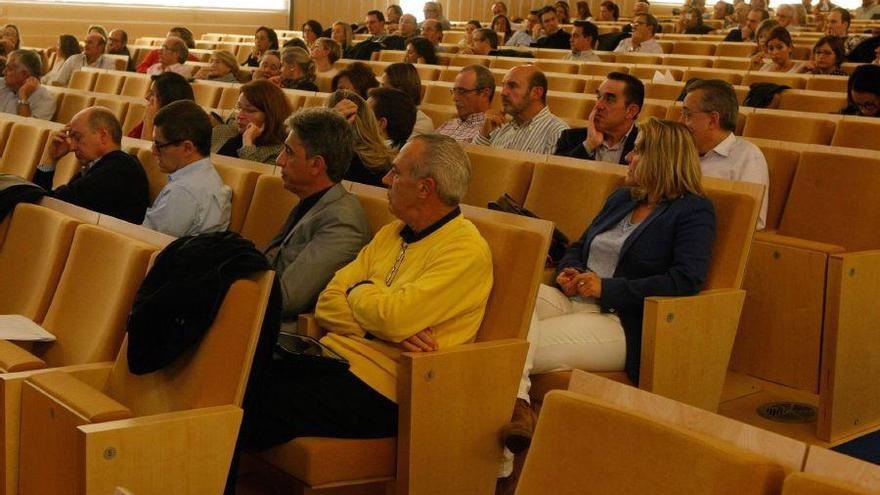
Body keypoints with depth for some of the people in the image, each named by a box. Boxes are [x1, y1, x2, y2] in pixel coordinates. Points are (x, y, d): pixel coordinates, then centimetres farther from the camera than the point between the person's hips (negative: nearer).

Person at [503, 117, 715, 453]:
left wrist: (609, 288, -17)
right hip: (574, 299, 7)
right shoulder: (621, 198, 22)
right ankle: (515, 403, -40)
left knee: (531, 347, -29)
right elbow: (579, 246, 28)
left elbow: (686, 280, -16)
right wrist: (568, 272, 2)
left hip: (622, 323, -7)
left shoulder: (693, 211, -2)